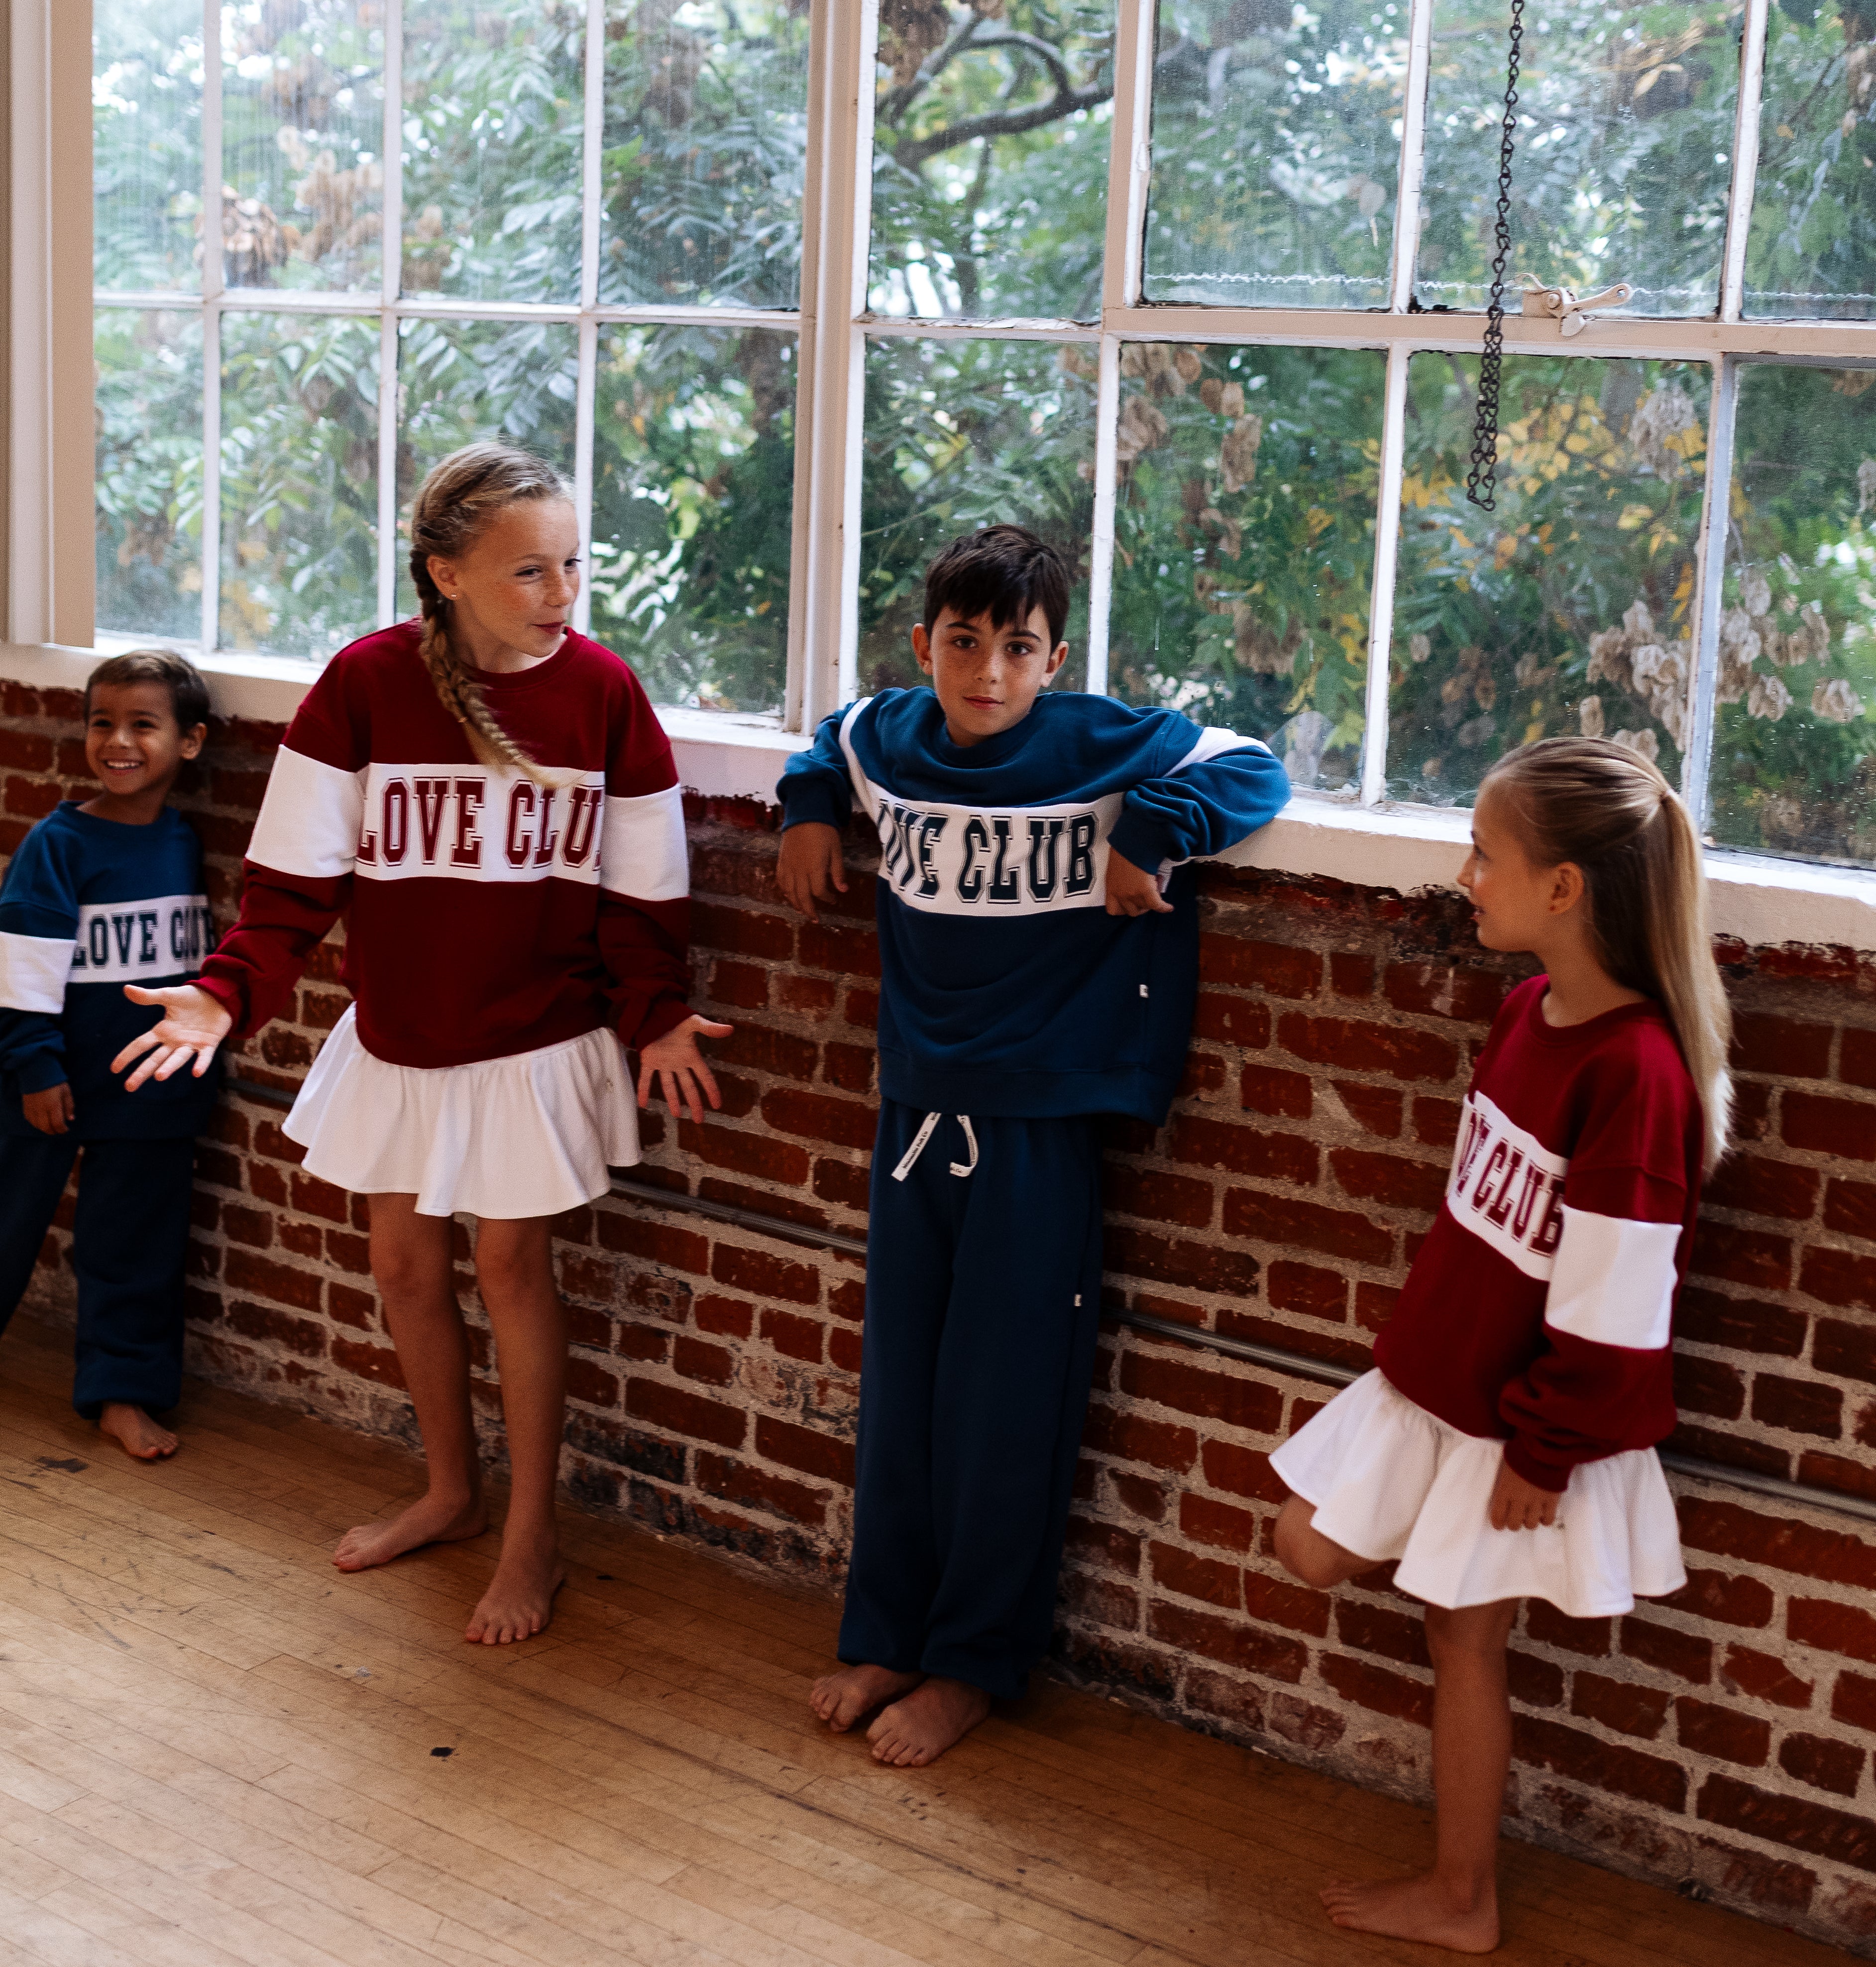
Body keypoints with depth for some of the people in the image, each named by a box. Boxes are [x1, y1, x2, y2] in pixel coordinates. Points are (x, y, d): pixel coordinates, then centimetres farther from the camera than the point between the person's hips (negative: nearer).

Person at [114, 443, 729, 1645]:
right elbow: (299, 874, -10)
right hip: (396, 1042, 3)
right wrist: (227, 995, -21)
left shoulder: (603, 692, -12)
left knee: (512, 1264, 3)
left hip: (538, 1043, -2)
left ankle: (533, 1539, 19)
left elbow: (639, 894, -4)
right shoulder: (367, 682, -13)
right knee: (405, 1260, 13)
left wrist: (654, 1016, -15)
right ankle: (454, 1492, 36)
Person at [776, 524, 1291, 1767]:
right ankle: (886, 1633, 27)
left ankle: (975, 1663, 18)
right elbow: (831, 740, 28)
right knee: (900, 1383, 12)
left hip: (1039, 1123, -5)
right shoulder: (889, 737, 5)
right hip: (916, 1106, 5)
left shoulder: (1104, 746, -10)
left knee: (1003, 1400, 3)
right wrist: (810, 806, 11)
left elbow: (1252, 772, -10)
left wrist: (1147, 834, -21)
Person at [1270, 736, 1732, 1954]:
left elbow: (1609, 1303, -24)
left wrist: (1542, 1452, -17)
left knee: (1464, 1634, 7)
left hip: (1528, 1412, -8)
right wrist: (1426, 1344, 16)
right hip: (1438, 1373, 8)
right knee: (1314, 1550, 12)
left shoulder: (1635, 1069, -28)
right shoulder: (1530, 1011, 0)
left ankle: (1462, 1901, 27)